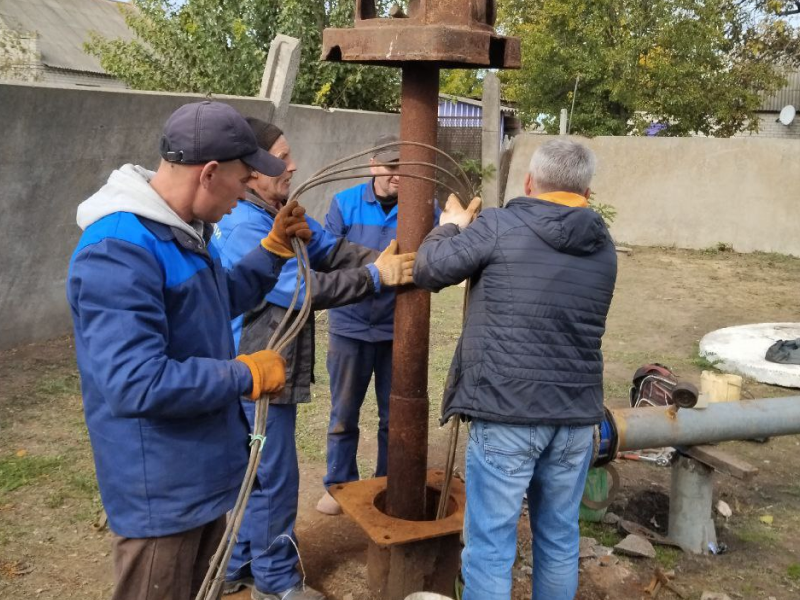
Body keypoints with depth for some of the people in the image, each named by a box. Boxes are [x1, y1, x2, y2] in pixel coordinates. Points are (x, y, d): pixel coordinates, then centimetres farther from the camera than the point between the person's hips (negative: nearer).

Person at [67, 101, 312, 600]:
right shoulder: (119, 251, -28)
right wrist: (248, 374, -24)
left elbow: (221, 302, 20)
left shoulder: (183, 229, 5)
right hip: (163, 491, -9)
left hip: (206, 471, 10)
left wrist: (276, 248, 8)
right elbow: (136, 385, -35)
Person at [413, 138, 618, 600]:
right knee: (560, 537, 19)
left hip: (507, 412, -5)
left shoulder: (498, 227, -8)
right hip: (577, 414, 6)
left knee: (490, 543, 5)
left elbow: (428, 270, -2)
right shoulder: (603, 247, 10)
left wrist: (452, 225, 18)